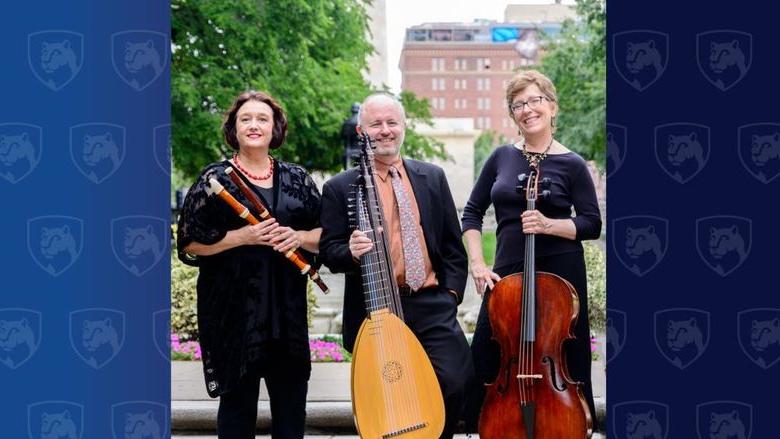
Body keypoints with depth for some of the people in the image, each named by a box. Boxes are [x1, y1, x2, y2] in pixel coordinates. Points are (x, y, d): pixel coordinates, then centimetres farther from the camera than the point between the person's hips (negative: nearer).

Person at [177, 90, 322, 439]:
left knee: (291, 403, 8)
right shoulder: (215, 179, -1)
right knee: (238, 401, 5)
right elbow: (189, 243, -5)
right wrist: (243, 236, -16)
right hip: (234, 309, -3)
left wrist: (299, 236, -9)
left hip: (287, 308, 3)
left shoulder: (297, 179, 10)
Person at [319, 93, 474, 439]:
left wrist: (452, 291, 5)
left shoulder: (433, 177, 12)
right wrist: (351, 252, -19)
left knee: (454, 382, -13)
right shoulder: (340, 188, 4)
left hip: (432, 304, 2)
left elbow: (452, 243, 15)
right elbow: (328, 250, 2)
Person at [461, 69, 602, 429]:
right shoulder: (502, 157, 8)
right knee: (487, 356, 1)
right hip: (507, 273, 3)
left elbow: (592, 224, -2)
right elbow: (472, 213, 12)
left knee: (559, 364, 3)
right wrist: (477, 264, 0)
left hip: (559, 273, -3)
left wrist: (548, 224, -18)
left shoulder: (571, 164, -2)